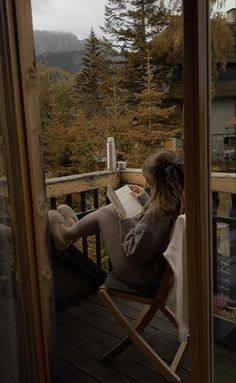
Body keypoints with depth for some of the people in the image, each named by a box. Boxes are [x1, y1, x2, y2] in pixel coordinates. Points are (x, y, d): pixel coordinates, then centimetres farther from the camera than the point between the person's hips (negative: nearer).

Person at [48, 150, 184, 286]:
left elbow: (134, 253, -27)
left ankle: (67, 235, 28)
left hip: (139, 274, -8)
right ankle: (74, 228, 34)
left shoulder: (157, 213, -34)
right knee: (113, 208, 13)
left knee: (104, 214, 2)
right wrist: (145, 199, 12)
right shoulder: (177, 202, -9)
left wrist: (125, 223, -15)